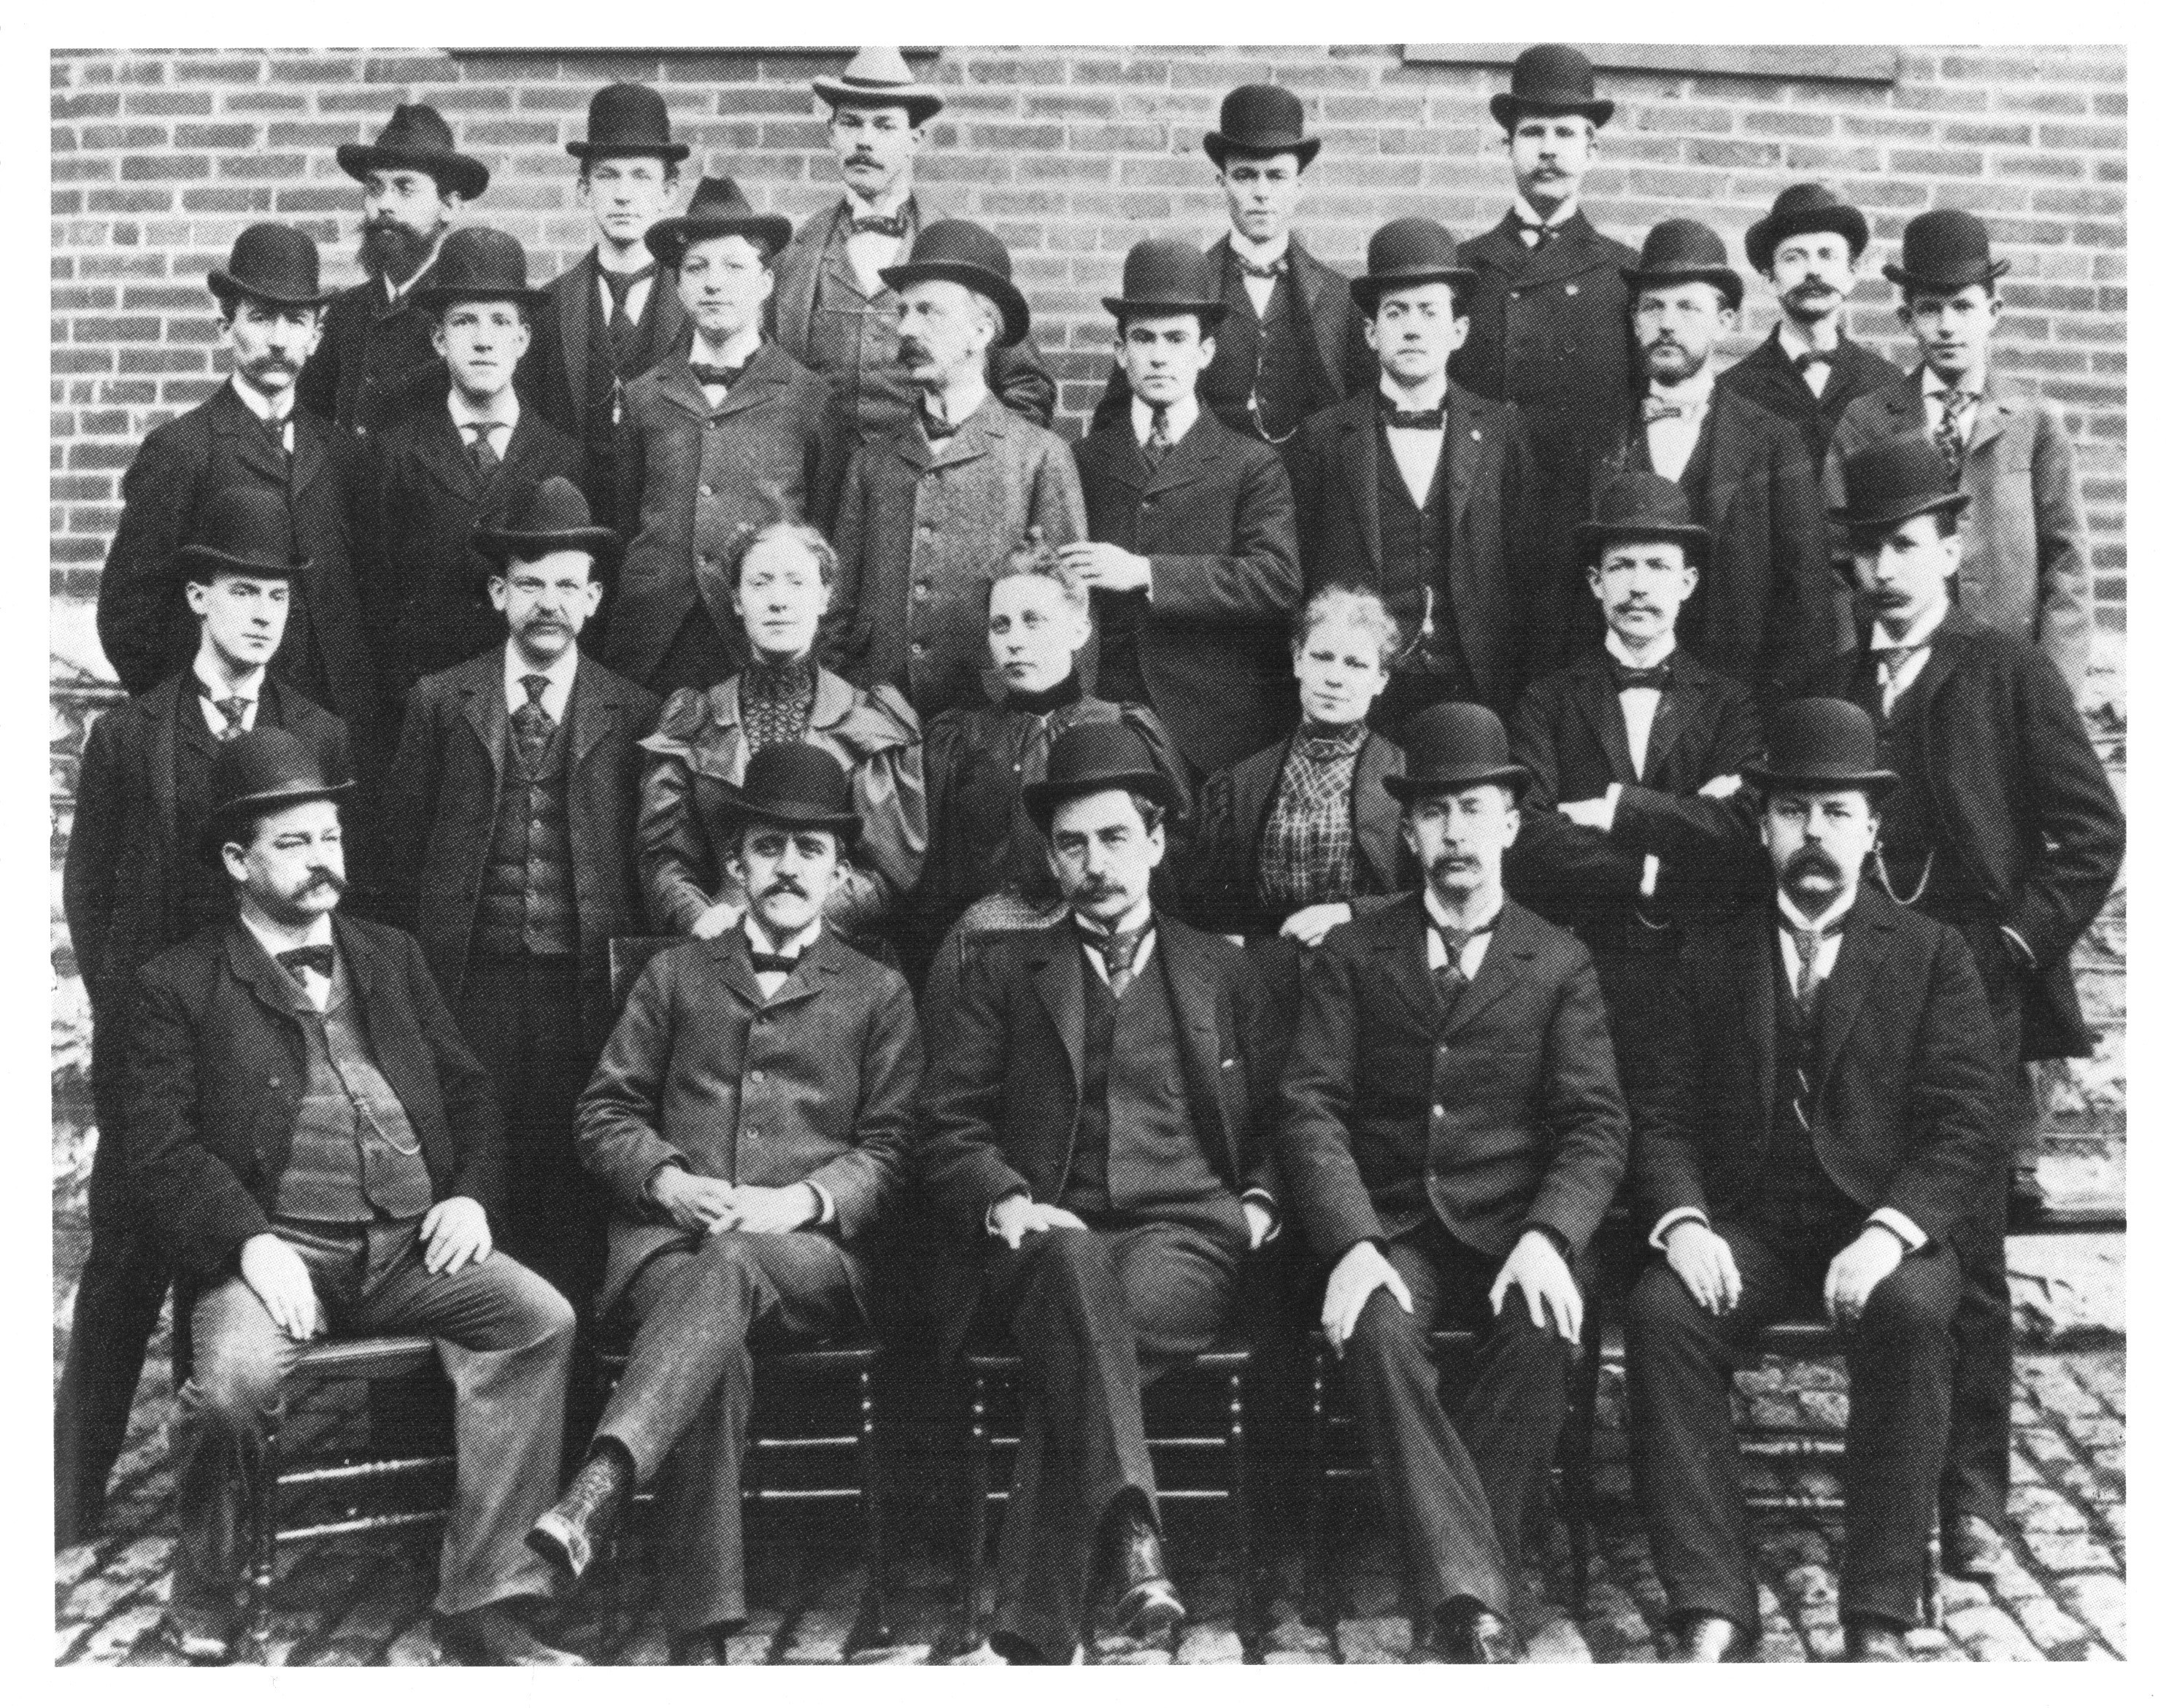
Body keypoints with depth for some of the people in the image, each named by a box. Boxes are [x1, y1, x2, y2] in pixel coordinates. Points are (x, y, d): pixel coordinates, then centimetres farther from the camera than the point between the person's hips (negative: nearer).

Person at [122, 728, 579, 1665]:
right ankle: (203, 1620, -5)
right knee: (235, 1378, -33)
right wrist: (251, 1242, -18)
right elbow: (161, 1146, -2)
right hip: (278, 1247, -4)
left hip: (415, 1241, 4)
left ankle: (487, 1605, -17)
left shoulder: (392, 957, 22)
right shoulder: (178, 986, 8)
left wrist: (471, 1195, 1)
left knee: (540, 1317, -23)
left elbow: (469, 1091, 21)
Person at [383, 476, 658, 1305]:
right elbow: (402, 834, 11)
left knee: (576, 1190, -1)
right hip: (470, 981, 0)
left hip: (588, 988, 0)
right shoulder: (440, 701, 10)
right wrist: (424, 963, 7)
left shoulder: (633, 714, 8)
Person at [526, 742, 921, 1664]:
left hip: (813, 1253, -1)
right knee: (718, 1344, -35)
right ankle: (699, 1640, -40)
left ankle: (595, 1494, -56)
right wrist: (666, 1180, -5)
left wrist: (801, 1201, -9)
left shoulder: (877, 994, 18)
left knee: (731, 1264, -39)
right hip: (668, 1237, 1)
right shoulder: (675, 975, 22)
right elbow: (605, 1112, 17)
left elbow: (892, 1148, 10)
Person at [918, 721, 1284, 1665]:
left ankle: (1032, 1631, -39)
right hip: (1049, 1235, 0)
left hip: (1186, 1236, 0)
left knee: (1076, 1339, -35)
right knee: (1072, 1259, -39)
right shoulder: (1003, 972, 20)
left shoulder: (1223, 973, 23)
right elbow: (947, 1126, 11)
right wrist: (1006, 1203, -8)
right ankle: (1129, 1531, -52)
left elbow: (1275, 1125, 22)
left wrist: (1257, 1207, 1)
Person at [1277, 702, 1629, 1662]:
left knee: (1543, 1331, -32)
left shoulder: (1559, 964, 13)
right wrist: (1352, 1246, -17)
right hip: (1390, 1228, 0)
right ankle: (1473, 1598, -35)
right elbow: (1312, 1110, 1)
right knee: (1377, 1330, -33)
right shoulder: (1349, 956, 13)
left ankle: (1457, 1595, -23)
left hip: (1514, 1230, 0)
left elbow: (1595, 1126, 2)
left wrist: (1547, 1239, -18)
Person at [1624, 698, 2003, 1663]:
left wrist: (1889, 1232, -20)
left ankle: (1878, 1620, -28)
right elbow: (1664, 1120, 7)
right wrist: (1682, 1223, -14)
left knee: (1910, 1313, -34)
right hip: (1744, 1230, 2)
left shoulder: (1932, 957, 9)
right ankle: (1712, 1612, -27)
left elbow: (1964, 1128, -1)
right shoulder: (1711, 959, 15)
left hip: (1882, 1230, -1)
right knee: (1660, 1314, -29)